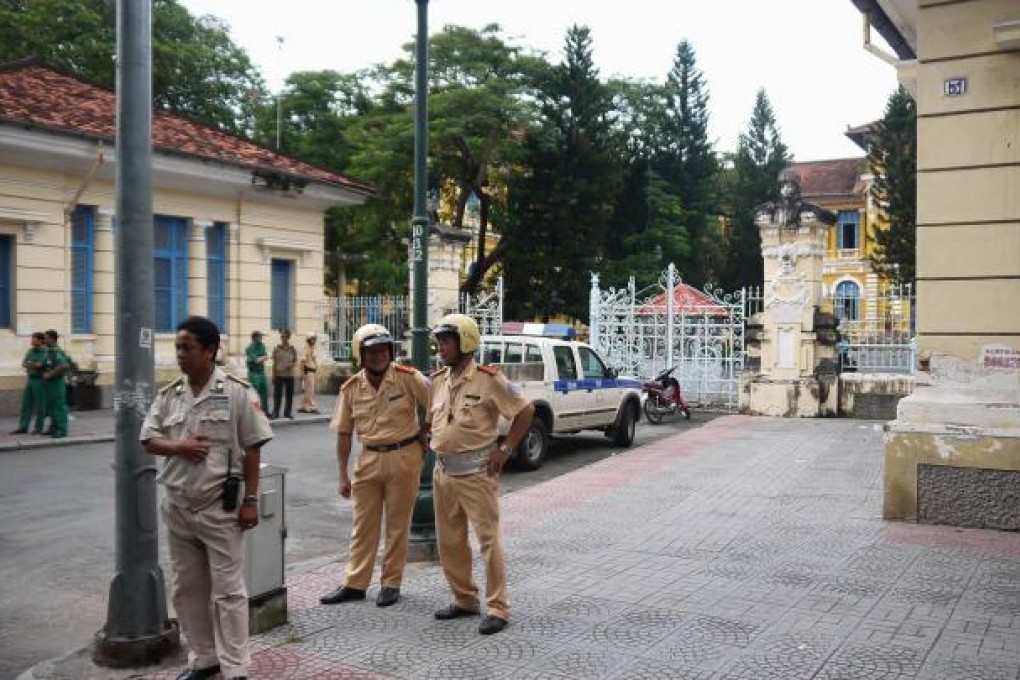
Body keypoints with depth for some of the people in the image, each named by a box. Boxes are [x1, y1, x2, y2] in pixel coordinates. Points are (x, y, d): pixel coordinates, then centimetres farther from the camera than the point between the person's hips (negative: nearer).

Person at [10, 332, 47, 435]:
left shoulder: (45, 352, -10)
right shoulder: (30, 351, 12)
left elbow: (39, 365, -18)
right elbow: (24, 364, 5)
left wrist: (29, 365, -4)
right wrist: (33, 366, -14)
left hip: (40, 381, -7)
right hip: (30, 380, 7)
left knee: (40, 405, -1)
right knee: (26, 404, 6)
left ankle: (38, 428, 6)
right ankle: (23, 427, 9)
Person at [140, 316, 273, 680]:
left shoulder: (237, 392, -8)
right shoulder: (168, 395, 6)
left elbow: (252, 450, -7)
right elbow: (148, 439, 7)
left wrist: (250, 500, -10)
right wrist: (179, 447, -14)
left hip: (220, 507, -5)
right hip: (178, 506, 6)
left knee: (227, 590, -1)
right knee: (188, 588, 14)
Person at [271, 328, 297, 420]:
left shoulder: (292, 349, 4)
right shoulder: (276, 349, 1)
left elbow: (296, 361, 10)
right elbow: (274, 363, 3)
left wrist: (292, 365, -14)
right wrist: (273, 376, 0)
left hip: (290, 375, 2)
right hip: (279, 375, -2)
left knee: (289, 395, 5)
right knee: (277, 395, -2)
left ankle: (287, 413, 16)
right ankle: (275, 413, 5)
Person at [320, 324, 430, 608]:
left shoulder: (408, 378, -11)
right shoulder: (351, 389, 0)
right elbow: (344, 434, 5)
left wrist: (426, 435, -3)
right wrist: (343, 475, 5)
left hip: (404, 458, -3)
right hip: (369, 459, 3)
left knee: (397, 525, 7)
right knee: (363, 525, 10)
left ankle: (391, 583, 20)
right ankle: (355, 584, 20)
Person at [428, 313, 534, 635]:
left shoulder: (489, 379, -11)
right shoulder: (438, 380, 9)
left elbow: (525, 410, -7)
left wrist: (505, 449, -10)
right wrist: (435, 443, 10)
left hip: (476, 472, -7)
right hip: (443, 471, 7)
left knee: (488, 538, -4)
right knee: (449, 541, 12)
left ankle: (497, 608, 5)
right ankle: (464, 600, 26)